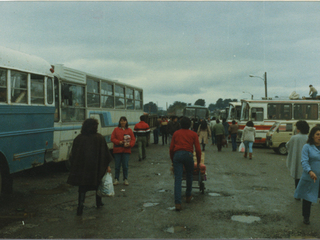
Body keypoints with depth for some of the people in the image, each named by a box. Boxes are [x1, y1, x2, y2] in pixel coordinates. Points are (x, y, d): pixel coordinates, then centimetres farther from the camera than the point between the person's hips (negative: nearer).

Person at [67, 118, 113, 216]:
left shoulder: (78, 138, -2)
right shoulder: (100, 138, -6)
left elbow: (73, 154, 4)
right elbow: (105, 153, -4)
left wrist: (74, 166, 14)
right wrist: (107, 166, 3)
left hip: (81, 168, 1)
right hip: (95, 168, 0)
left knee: (82, 188, 6)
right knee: (98, 184, 20)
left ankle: (80, 207, -6)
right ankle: (98, 203, 34)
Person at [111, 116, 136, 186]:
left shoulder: (129, 130, 6)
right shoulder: (116, 130, 3)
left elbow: (133, 139, 4)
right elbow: (112, 138, 0)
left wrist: (129, 144, -14)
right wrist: (119, 142, -15)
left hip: (126, 150, 1)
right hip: (117, 150, 0)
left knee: (125, 166, 3)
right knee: (117, 165, 4)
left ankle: (125, 179, 16)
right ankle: (116, 179, 16)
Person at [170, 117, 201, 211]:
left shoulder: (176, 133, 17)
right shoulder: (193, 134, 12)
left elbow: (171, 148, 15)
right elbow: (198, 149, 8)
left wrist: (172, 160, 26)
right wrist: (198, 161, 19)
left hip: (177, 155, 1)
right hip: (188, 154, -1)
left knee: (177, 179, -4)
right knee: (189, 176, 22)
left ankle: (177, 203, -12)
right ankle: (188, 196, 35)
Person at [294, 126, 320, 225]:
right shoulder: (307, 147, -5)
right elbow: (304, 161, -14)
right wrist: (310, 171, -30)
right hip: (309, 179, -2)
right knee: (307, 199, 11)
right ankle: (306, 217, 29)